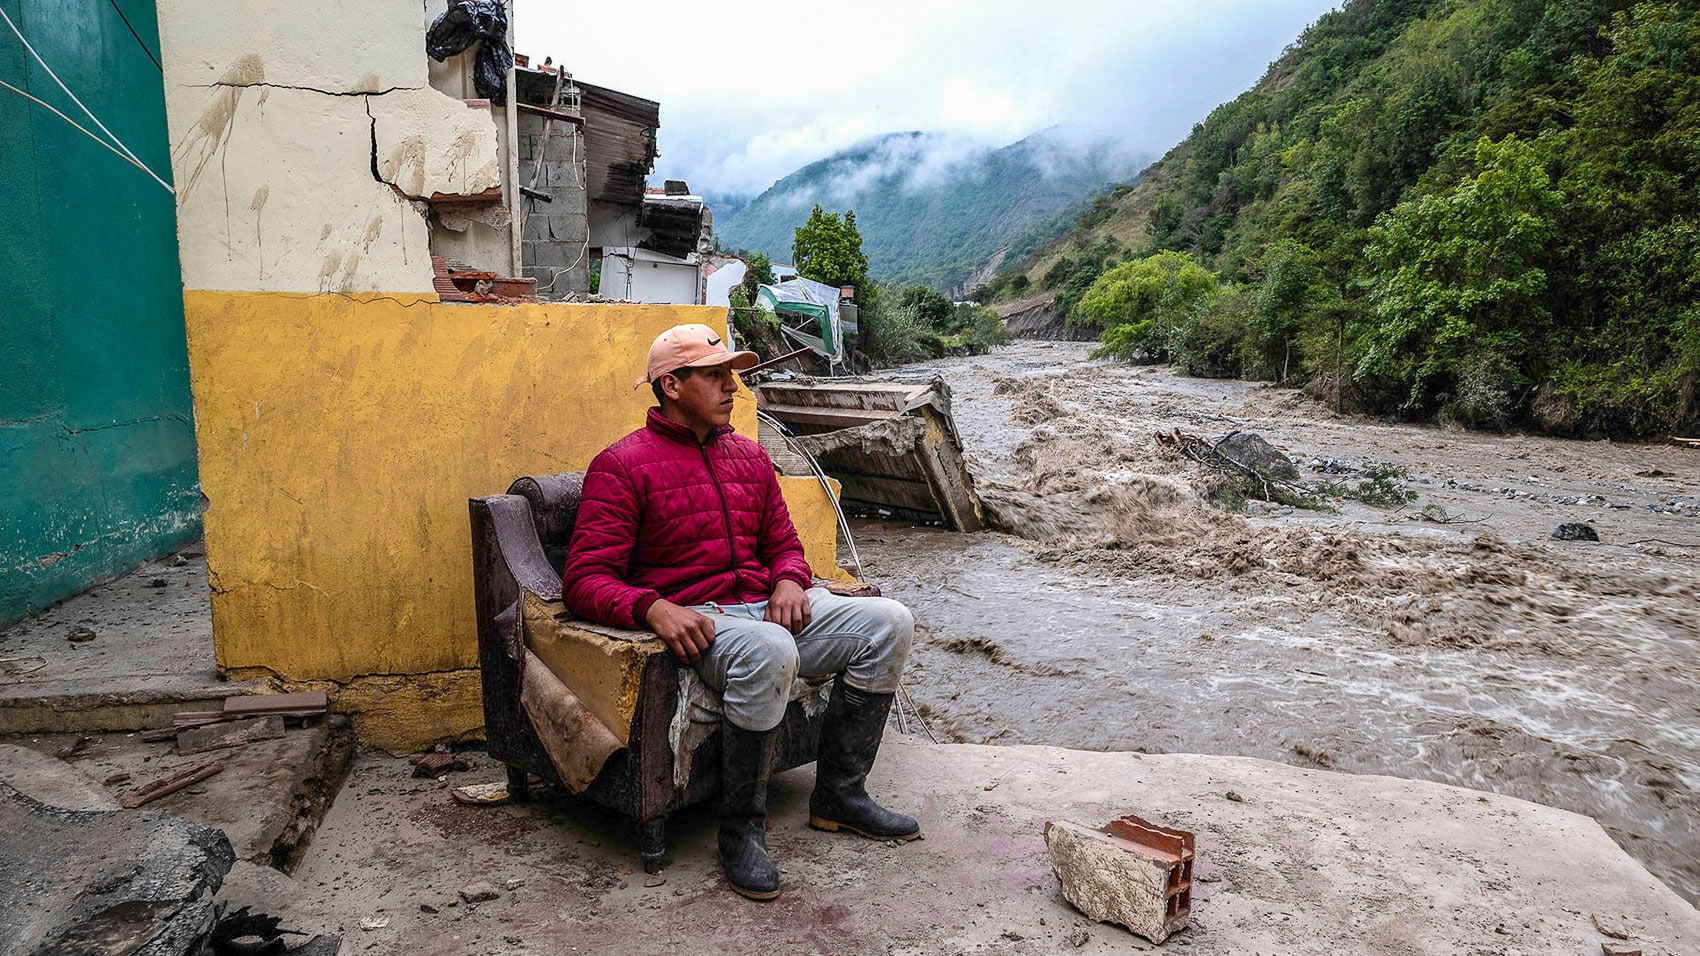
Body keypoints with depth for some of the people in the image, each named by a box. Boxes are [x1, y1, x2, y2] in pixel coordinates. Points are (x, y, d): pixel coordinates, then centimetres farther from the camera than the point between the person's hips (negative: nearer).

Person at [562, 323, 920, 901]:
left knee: (888, 622, -10)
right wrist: (653, 608, -28)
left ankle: (839, 795, 3)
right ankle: (741, 830, -18)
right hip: (695, 619, -7)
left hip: (765, 604, 7)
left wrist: (790, 580, -2)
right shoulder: (622, 465, -3)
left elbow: (783, 543, 23)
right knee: (769, 651, -39)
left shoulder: (749, 456, 17)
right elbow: (585, 579, -9)